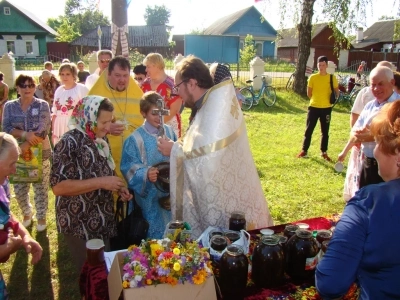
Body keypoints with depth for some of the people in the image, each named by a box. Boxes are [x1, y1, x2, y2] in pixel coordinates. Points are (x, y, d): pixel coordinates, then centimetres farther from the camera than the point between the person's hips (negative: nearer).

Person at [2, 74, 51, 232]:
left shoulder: (42, 105, -4)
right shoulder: (9, 106, 2)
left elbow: (44, 129, -15)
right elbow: (6, 128, -8)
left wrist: (27, 144, -24)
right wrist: (25, 134, -24)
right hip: (17, 154, 2)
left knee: (41, 188, 8)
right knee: (19, 189, 12)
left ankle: (41, 216, 28)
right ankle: (27, 213, 37)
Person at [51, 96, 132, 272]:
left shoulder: (101, 140, 6)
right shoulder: (70, 143, -19)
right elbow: (58, 186, -25)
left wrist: (117, 188, 1)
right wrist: (100, 182, -26)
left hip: (102, 221, 8)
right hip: (79, 225, -8)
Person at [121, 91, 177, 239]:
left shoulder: (169, 131, 2)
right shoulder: (136, 138, -11)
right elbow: (129, 166, -13)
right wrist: (145, 174, -30)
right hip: (149, 194, -4)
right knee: (155, 231, 7)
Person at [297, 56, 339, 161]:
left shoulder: (332, 78, -2)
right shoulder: (312, 77, -2)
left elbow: (337, 92, 8)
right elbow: (309, 93, 6)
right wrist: (316, 100, 3)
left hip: (326, 108, 0)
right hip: (313, 107, 0)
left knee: (325, 132, 9)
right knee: (308, 130, 4)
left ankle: (324, 152, 21)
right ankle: (304, 150, 15)